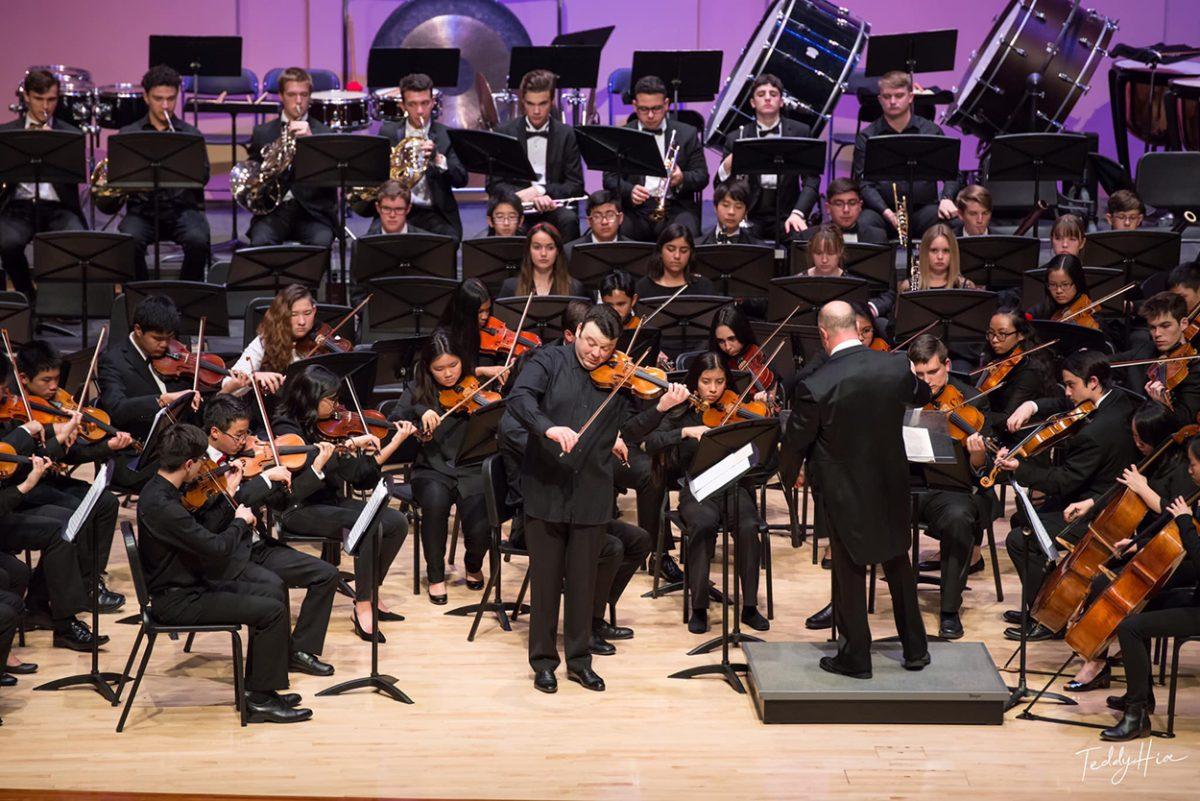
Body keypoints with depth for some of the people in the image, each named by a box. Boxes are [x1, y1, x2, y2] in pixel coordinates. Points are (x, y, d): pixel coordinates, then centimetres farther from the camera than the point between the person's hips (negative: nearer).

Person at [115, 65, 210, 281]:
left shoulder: (191, 134, 12)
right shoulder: (128, 135, 13)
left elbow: (203, 178, 4)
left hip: (183, 208, 0)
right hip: (143, 208, 0)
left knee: (198, 241, -31)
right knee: (131, 242, -31)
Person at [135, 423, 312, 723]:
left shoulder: (158, 490, 5)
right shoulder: (162, 505, -28)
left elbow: (199, 536, 14)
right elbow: (217, 549, -28)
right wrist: (241, 521, -9)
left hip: (189, 586, 10)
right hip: (177, 602, -10)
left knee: (271, 594, 12)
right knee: (272, 611, -11)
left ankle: (257, 687, 15)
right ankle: (259, 699, -1)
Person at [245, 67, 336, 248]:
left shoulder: (324, 133, 10)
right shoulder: (262, 133, 15)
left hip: (312, 211, -1)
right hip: (273, 209, 1)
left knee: (321, 242, -32)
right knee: (260, 242, -30)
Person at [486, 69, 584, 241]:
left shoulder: (566, 135, 8)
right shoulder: (504, 133, 7)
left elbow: (576, 185, 4)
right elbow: (494, 184, 1)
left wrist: (541, 190, -13)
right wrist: (526, 196, -16)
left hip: (554, 207, 1)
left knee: (568, 220, -33)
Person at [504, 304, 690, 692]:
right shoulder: (549, 361, -3)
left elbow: (632, 431, 4)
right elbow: (519, 398, -18)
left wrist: (661, 408, -13)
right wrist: (548, 427, -36)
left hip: (591, 495, 2)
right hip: (545, 489, -2)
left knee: (583, 581, 10)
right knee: (546, 577, 7)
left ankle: (580, 660, 23)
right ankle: (543, 660, 19)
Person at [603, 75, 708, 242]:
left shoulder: (687, 134, 11)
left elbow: (702, 177, 9)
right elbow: (610, 178, 6)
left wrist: (682, 179, -14)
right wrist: (630, 191, -16)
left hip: (675, 207, 0)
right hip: (634, 208, 0)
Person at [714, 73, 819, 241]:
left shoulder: (800, 132, 6)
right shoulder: (736, 138, 7)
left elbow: (811, 179, 1)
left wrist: (798, 213, -17)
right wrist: (726, 167, -16)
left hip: (786, 215, 1)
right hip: (749, 217, -1)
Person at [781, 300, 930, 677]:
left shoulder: (815, 387, -23)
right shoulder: (896, 367, -11)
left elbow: (796, 443, -10)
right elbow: (921, 395, 12)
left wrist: (789, 476, 11)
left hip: (844, 494, -4)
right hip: (892, 486, 4)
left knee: (849, 572, 12)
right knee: (898, 562, 21)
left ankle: (856, 657, 23)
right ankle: (915, 648, 31)